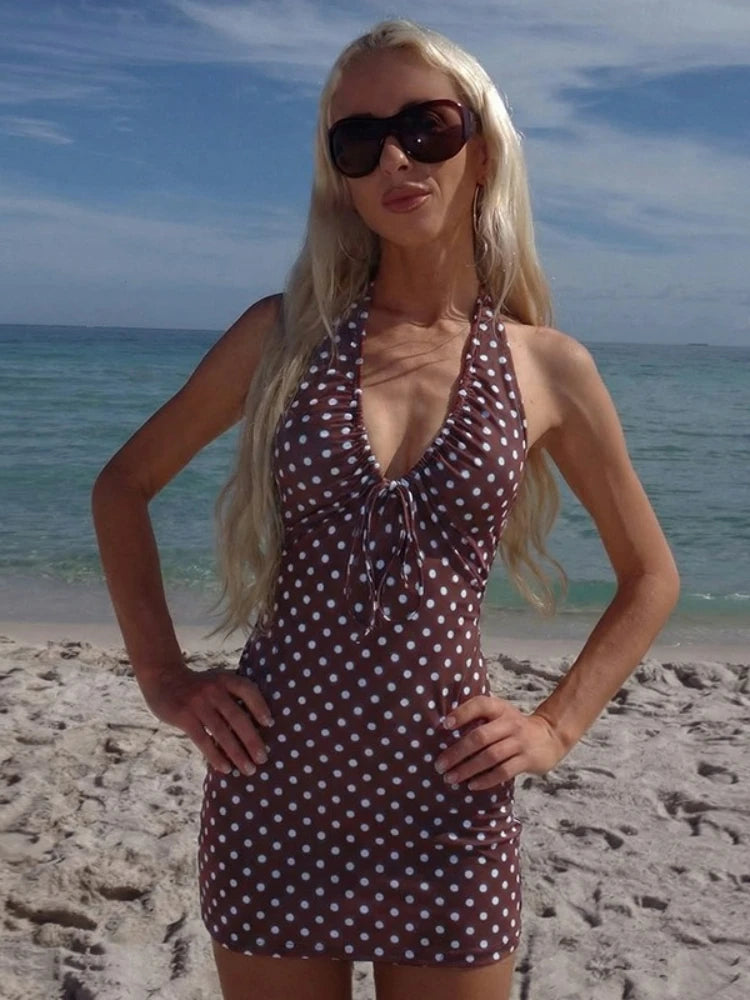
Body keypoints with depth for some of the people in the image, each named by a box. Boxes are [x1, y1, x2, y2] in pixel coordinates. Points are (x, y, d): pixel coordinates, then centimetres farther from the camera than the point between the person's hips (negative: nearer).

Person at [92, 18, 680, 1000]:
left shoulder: (549, 367, -1)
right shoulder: (283, 334, -1)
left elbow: (650, 578, 11)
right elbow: (122, 488, 9)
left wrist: (555, 728, 1)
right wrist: (164, 678, 1)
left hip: (448, 807, 0)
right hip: (273, 790, 0)